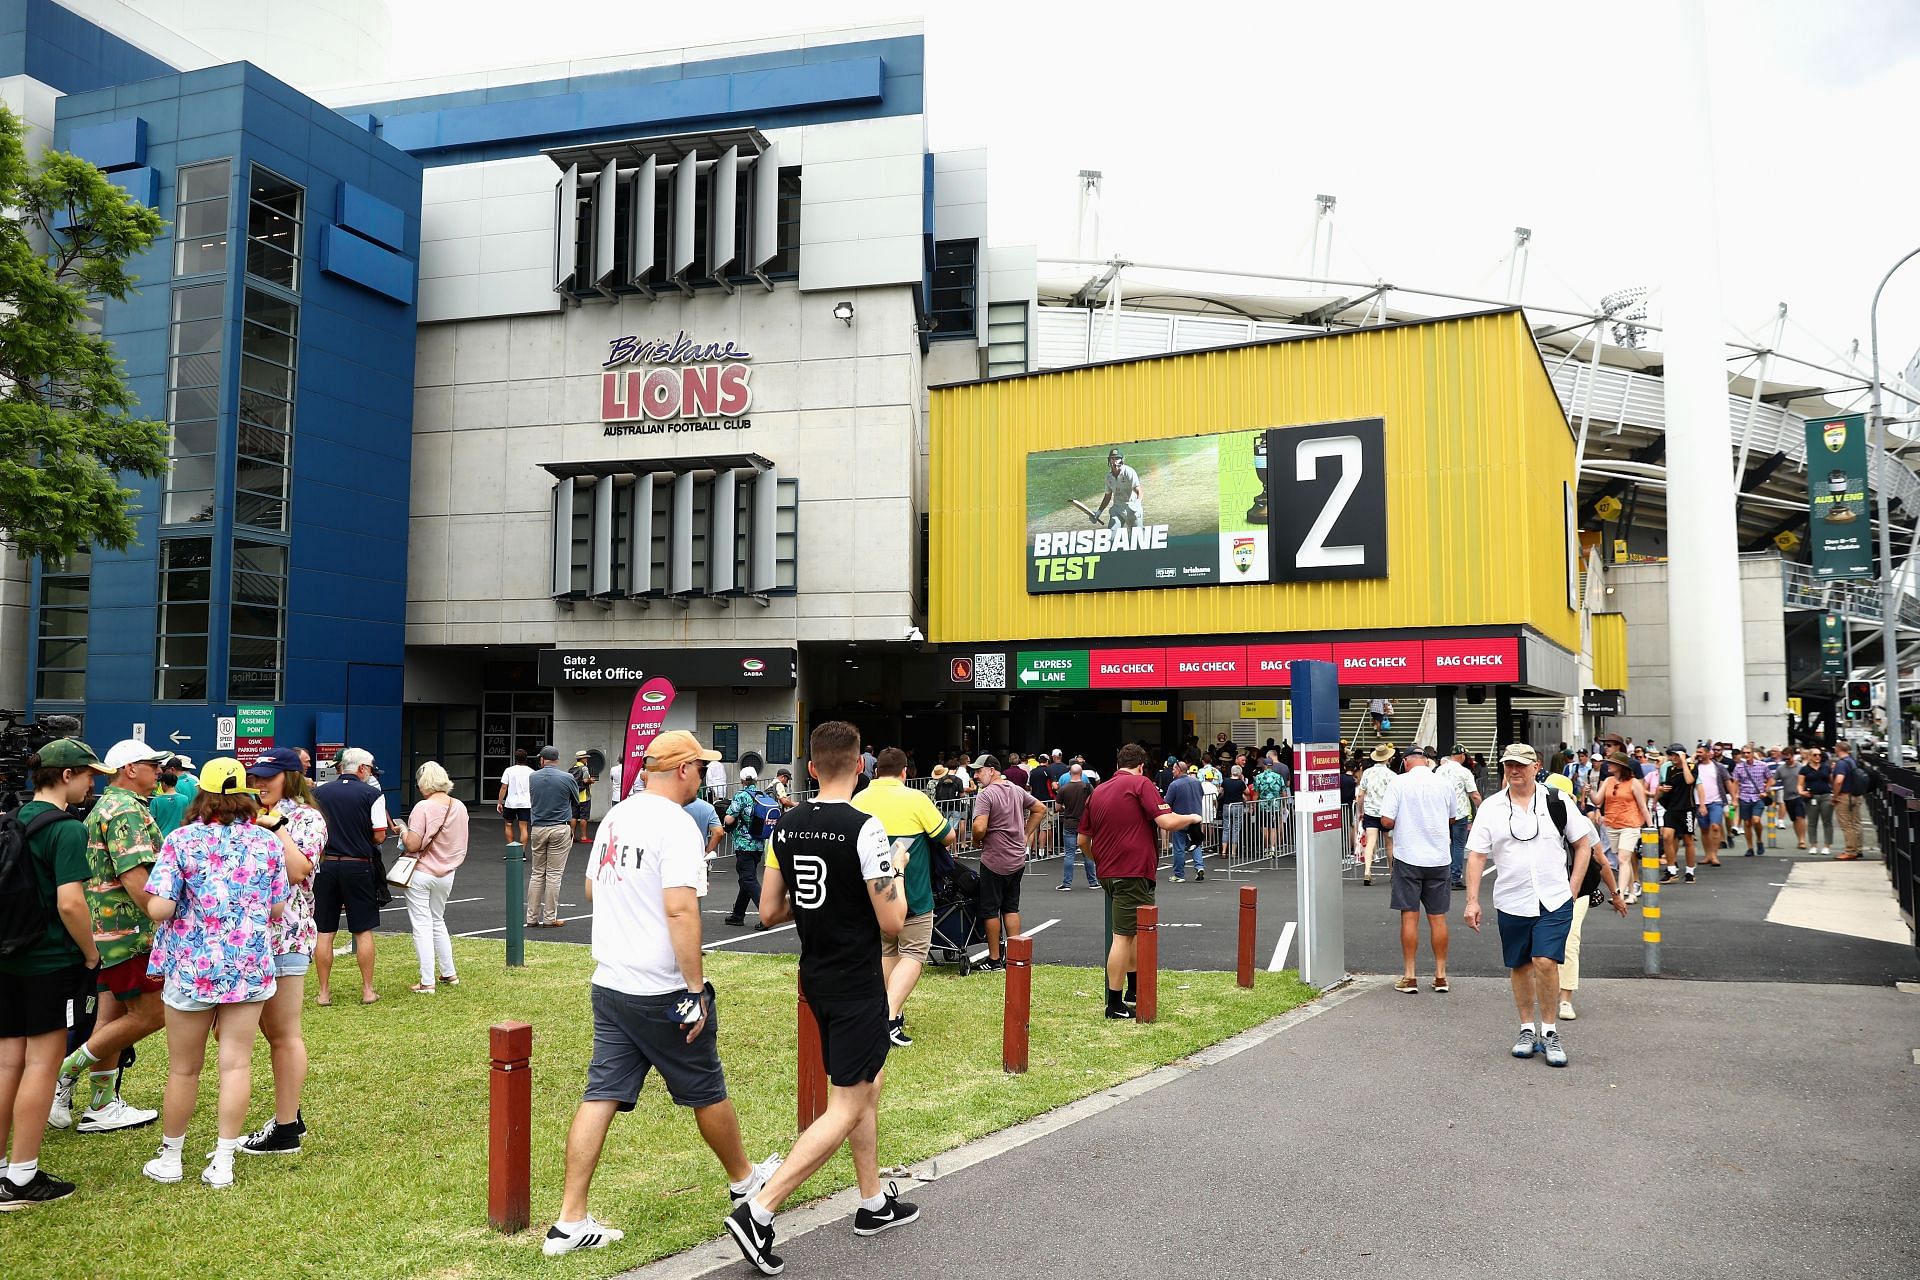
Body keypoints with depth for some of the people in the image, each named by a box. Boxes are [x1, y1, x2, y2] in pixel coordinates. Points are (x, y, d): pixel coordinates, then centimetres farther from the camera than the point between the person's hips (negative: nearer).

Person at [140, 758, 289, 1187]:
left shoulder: (181, 840, -8)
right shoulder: (268, 841, -1)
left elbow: (158, 909, -14)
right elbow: (278, 910, 3)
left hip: (192, 967, -1)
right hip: (251, 967, 1)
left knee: (183, 1069, 12)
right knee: (237, 1064, 6)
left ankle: (169, 1159, 27)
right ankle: (222, 1163, 9)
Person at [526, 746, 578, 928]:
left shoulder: (533, 777, 2)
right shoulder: (567, 778, -7)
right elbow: (576, 800, 8)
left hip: (538, 829, 3)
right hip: (560, 828, -3)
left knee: (537, 873, 11)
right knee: (554, 874, 0)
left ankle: (532, 917, 11)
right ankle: (549, 918, 2)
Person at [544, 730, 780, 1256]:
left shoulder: (615, 817, 9)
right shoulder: (676, 824, -16)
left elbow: (592, 890, 21)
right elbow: (680, 910, -24)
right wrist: (697, 989, -21)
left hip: (609, 985, 7)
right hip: (662, 992, -7)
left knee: (600, 1095, 7)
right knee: (706, 1091, 12)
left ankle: (570, 1222, 6)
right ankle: (744, 1180, 32)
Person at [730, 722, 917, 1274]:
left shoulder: (786, 826, 0)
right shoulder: (864, 829, -20)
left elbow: (769, 912, 5)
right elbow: (892, 922, -18)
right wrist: (897, 874, 0)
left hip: (816, 976, 8)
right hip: (857, 985, -8)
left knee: (867, 1088, 22)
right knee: (845, 1110, 0)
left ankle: (874, 1203, 33)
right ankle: (758, 1210, -6)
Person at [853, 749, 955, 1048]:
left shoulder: (858, 801, -1)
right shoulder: (915, 799, -13)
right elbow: (948, 837, -5)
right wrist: (950, 836, 18)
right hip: (913, 895, -4)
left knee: (886, 952, 20)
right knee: (913, 955, 4)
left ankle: (893, 1014, 24)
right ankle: (889, 1015, -12)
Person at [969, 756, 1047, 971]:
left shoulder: (985, 795, -16)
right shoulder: (1018, 790, 7)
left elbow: (980, 828, -26)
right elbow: (1040, 810, 17)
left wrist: (976, 840, -5)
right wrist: (1025, 835, 16)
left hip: (994, 862, -7)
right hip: (1018, 860, 7)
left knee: (990, 910, 4)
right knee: (1011, 908, 14)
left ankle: (994, 959, 9)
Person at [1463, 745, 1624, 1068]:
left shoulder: (1556, 802, -1)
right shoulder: (1491, 808, 1)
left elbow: (1584, 844, 7)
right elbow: (1476, 856, 0)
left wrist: (1572, 887, 0)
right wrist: (1472, 901, -6)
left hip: (1554, 901, -2)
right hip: (1511, 903, 2)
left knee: (1545, 962, -13)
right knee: (1519, 967, 11)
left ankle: (1550, 1032, 3)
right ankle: (1528, 1029, 27)